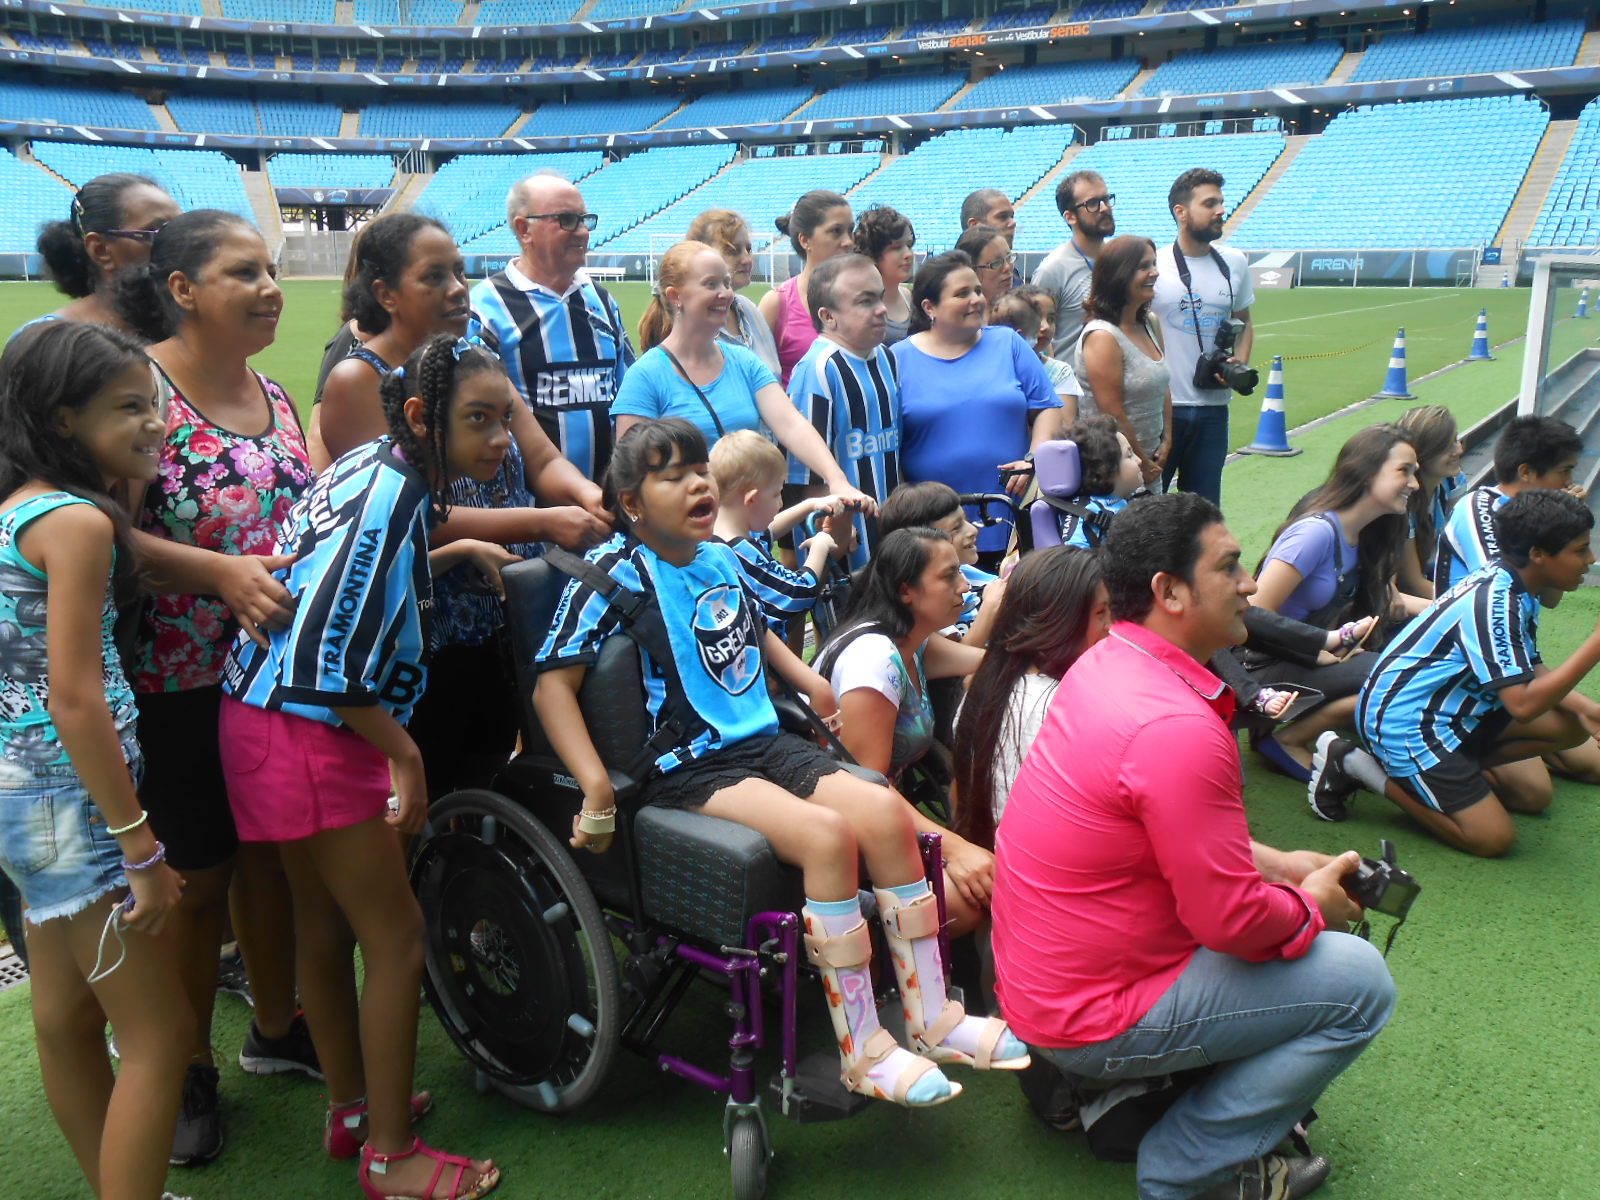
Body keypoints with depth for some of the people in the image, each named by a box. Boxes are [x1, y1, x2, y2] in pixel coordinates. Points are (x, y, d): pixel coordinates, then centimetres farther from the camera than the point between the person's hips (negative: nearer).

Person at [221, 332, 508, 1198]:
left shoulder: (378, 467, 7)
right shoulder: (394, 493, -22)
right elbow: (325, 657, -26)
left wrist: (456, 551, 20)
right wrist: (403, 752, -17)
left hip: (268, 717, 10)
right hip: (305, 732, -10)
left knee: (324, 923, 21)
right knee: (396, 938, 1)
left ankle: (352, 1108, 39)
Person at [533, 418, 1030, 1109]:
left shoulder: (722, 558, 13)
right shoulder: (618, 573, -8)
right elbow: (553, 682, -14)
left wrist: (810, 682, 23)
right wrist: (596, 787, -23)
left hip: (761, 743, 7)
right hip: (686, 768, -7)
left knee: (886, 811, -13)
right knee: (827, 832, -28)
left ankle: (931, 1017, 1)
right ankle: (862, 1052, -14)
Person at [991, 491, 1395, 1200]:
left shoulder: (1105, 664, 1)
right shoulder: (1178, 730, -29)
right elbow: (1231, 920, -23)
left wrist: (1275, 863, 9)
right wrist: (1310, 905, -3)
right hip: (1089, 1020, -9)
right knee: (1360, 984, -5)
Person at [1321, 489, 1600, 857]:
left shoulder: (1513, 587, 3)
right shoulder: (1493, 604, -27)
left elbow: (1529, 671, 11)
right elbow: (1523, 705, -31)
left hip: (1450, 711, 10)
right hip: (1403, 720, -10)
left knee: (1570, 726, 5)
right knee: (1493, 838, -9)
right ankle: (1359, 765, -4)